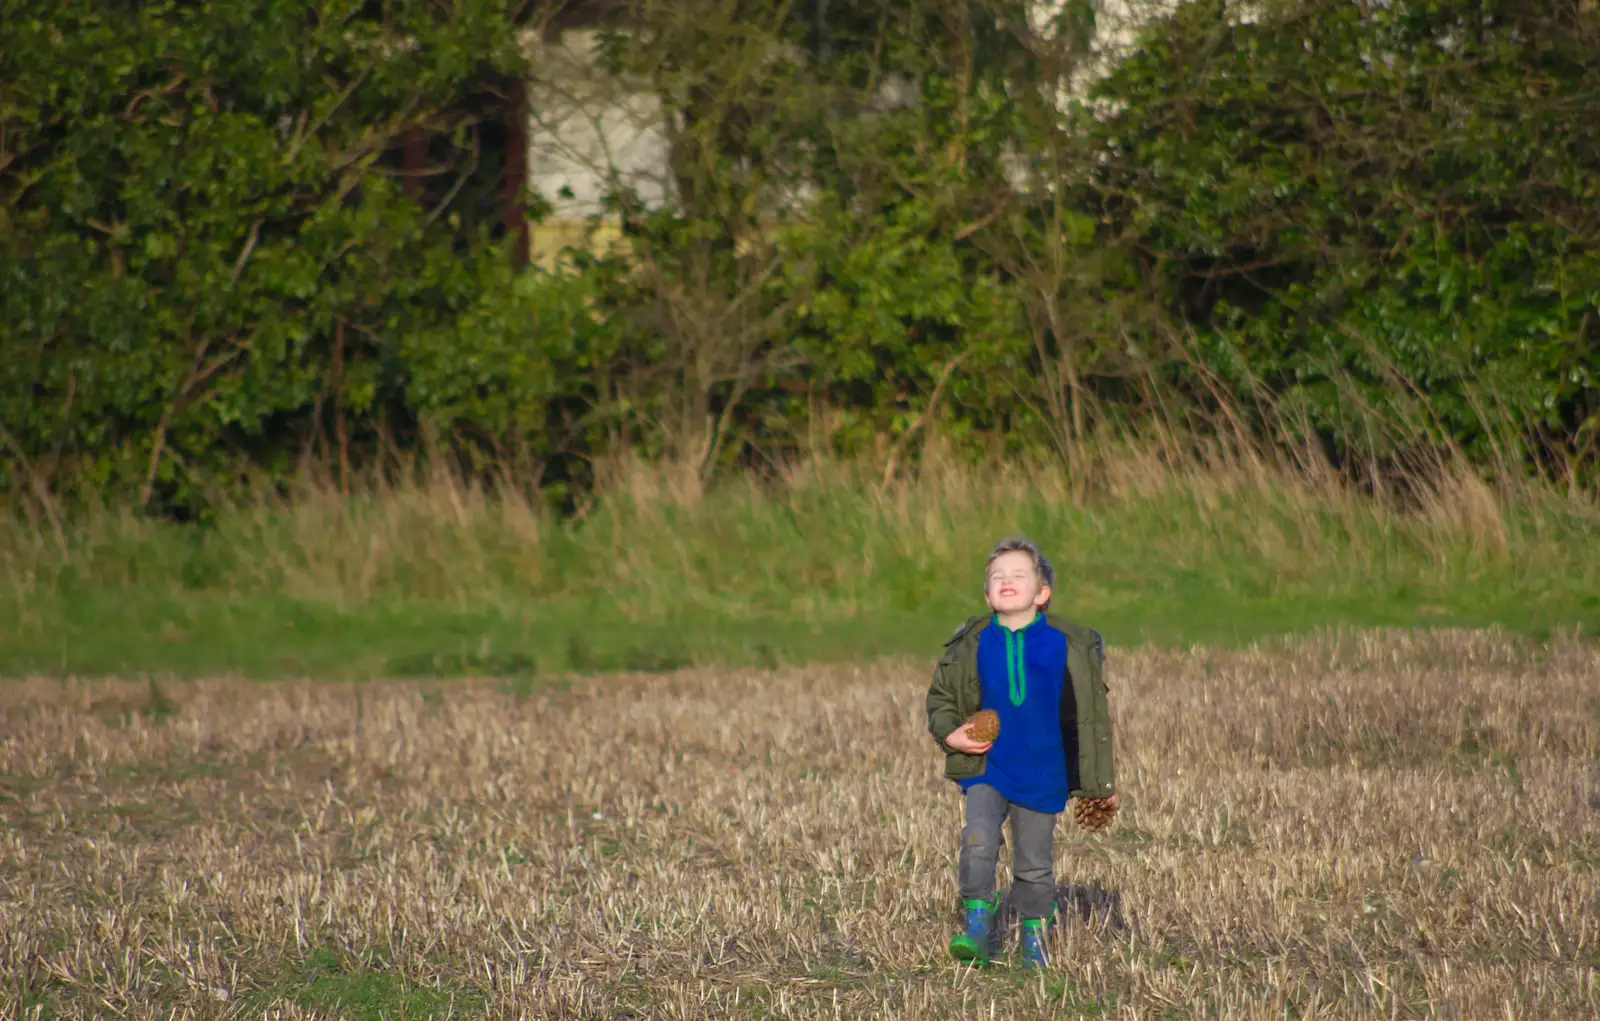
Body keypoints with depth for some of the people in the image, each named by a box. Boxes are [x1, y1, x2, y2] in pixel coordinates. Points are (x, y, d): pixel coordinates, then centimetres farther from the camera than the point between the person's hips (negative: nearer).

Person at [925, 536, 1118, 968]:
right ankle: (977, 927, -13)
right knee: (978, 841, -20)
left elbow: (1091, 716, 4)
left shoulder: (1068, 646, -5)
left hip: (1043, 775, 0)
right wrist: (950, 734, -8)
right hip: (986, 768, 0)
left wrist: (1102, 784, 6)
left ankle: (1035, 934, 25)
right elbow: (940, 698, 13)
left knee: (1034, 863, 8)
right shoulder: (972, 645, -2)